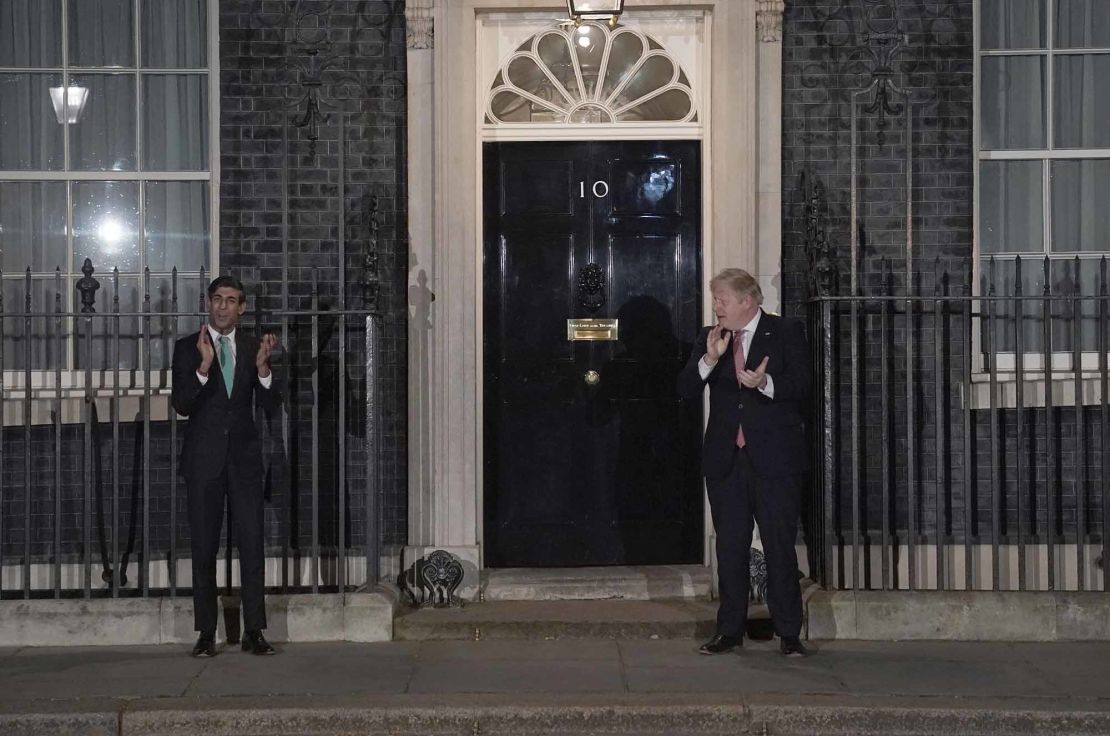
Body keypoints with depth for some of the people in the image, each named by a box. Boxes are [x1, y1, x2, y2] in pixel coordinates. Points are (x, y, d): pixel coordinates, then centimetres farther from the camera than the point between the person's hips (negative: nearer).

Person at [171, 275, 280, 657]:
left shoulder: (252, 346, 8)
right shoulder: (188, 347, 1)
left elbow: (270, 403, 1)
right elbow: (181, 405, -9)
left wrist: (262, 366, -17)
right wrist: (205, 365, -23)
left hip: (244, 457, 2)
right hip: (204, 458, -2)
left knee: (252, 543, -2)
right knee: (204, 547, 2)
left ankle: (254, 632, 2)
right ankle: (206, 633, 6)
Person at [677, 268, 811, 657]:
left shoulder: (786, 332, 1)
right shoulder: (708, 338, 11)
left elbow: (801, 386, -8)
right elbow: (686, 388, 3)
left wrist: (765, 383, -25)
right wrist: (709, 359, -13)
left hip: (774, 458, -4)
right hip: (725, 460, 4)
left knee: (780, 546, -2)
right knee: (729, 548, 8)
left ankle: (788, 633, 6)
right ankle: (729, 630, 17)